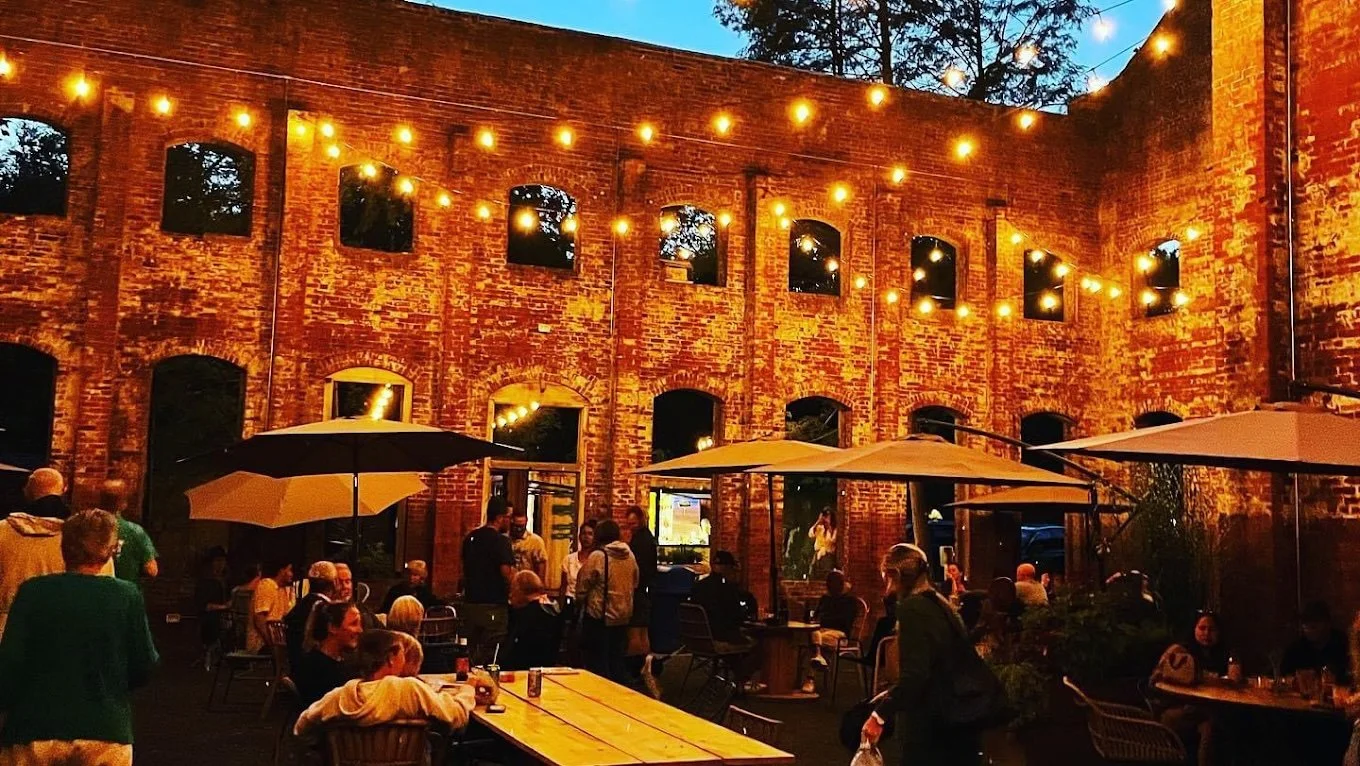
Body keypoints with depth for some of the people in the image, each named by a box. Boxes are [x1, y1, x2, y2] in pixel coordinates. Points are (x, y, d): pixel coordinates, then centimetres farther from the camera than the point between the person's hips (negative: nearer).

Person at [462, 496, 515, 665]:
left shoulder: (470, 537, 9)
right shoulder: (500, 540, -15)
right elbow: (508, 573, -21)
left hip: (470, 603, 7)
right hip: (493, 606, -7)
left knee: (468, 653, 13)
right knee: (489, 656, -3)